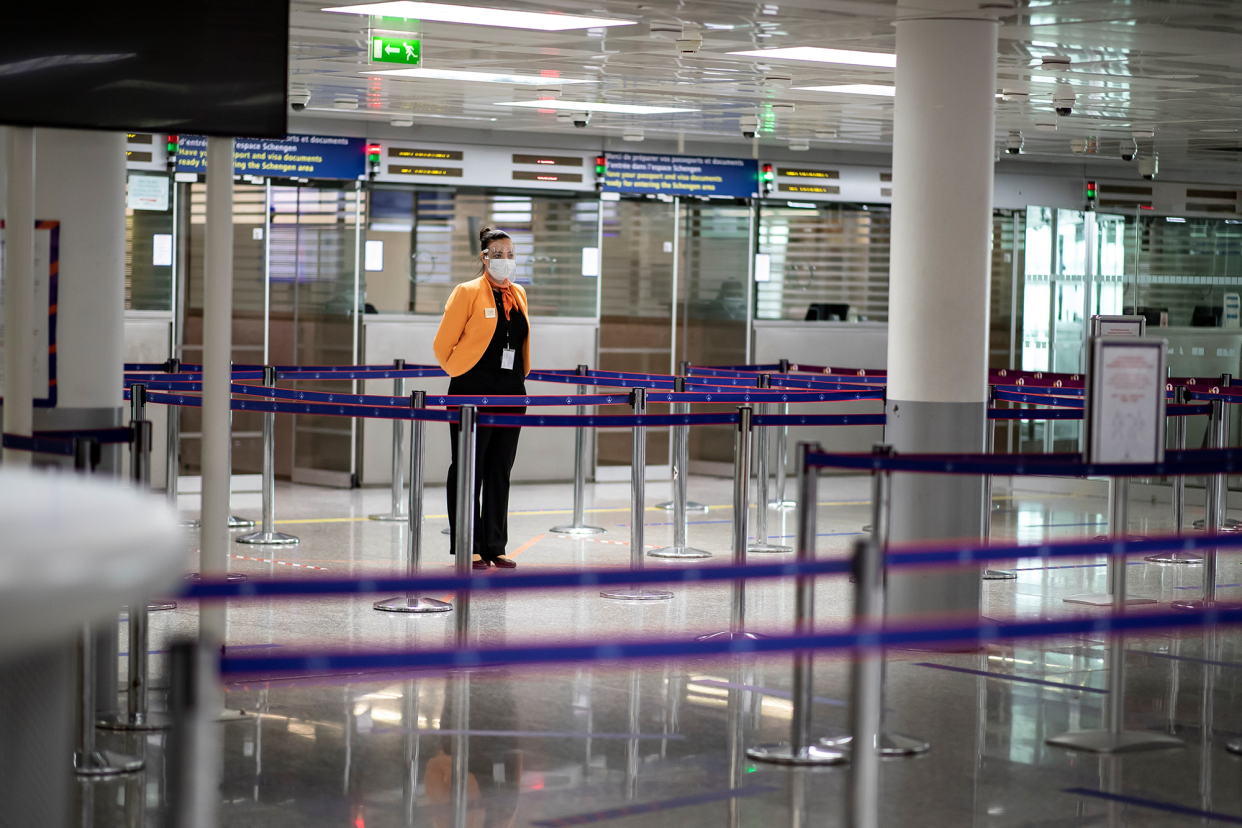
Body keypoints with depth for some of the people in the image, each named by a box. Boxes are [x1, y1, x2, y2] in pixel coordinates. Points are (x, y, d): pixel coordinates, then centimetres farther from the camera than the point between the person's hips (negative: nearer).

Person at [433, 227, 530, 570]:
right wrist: (462, 375, 5)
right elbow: (443, 345, -2)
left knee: (500, 473, 8)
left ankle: (494, 547, 14)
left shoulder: (519, 295, 12)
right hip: (473, 394, -6)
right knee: (469, 471, -1)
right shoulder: (467, 293, -6)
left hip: (511, 395, 6)